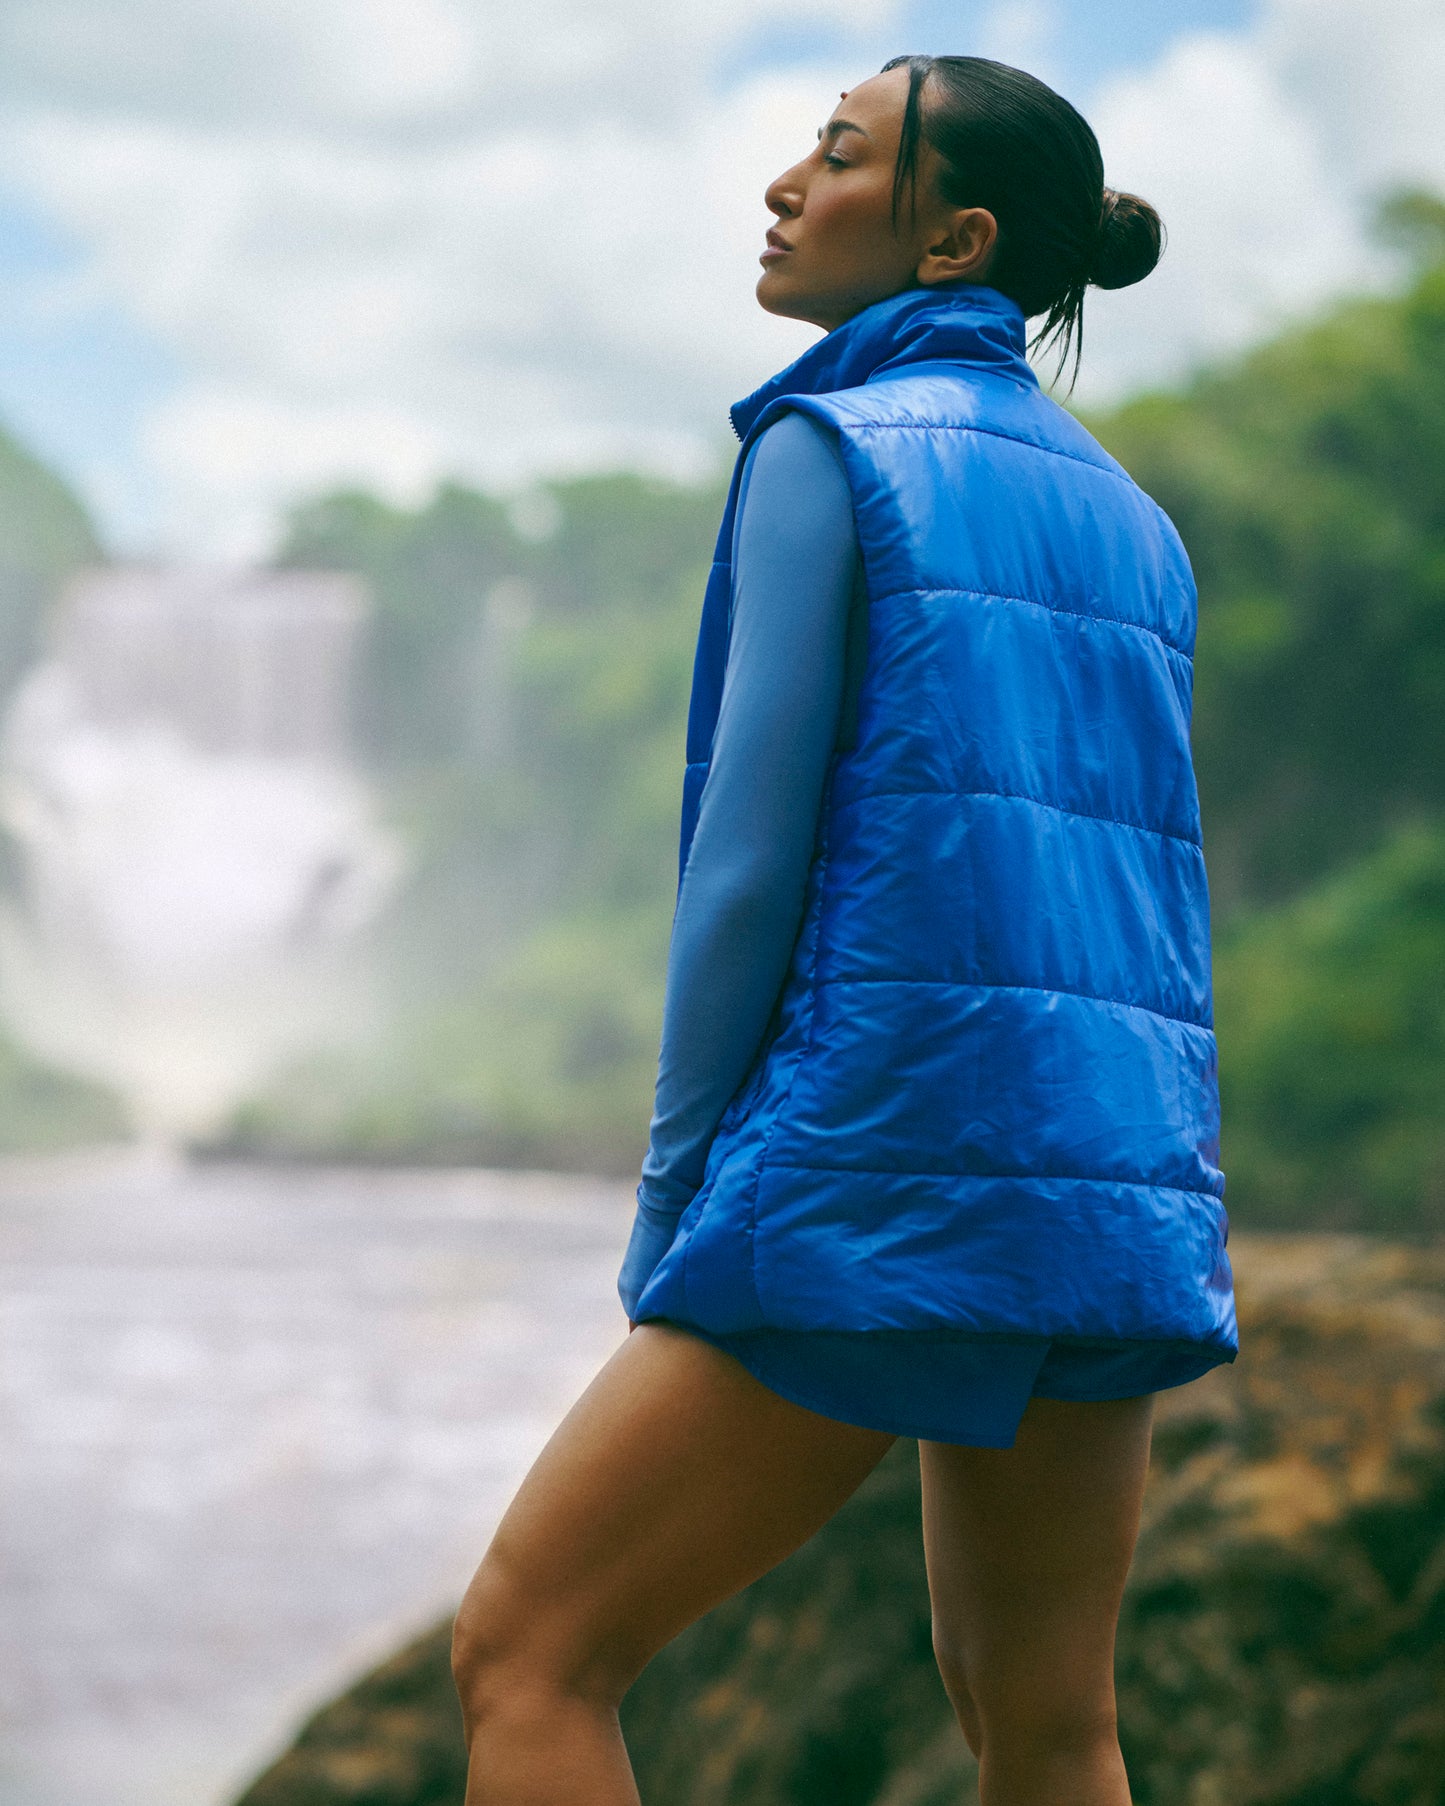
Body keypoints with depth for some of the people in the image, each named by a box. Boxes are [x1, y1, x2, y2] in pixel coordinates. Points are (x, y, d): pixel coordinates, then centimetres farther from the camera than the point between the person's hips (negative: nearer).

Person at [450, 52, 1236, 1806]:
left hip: (894, 1177, -8)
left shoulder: (833, 446, -4)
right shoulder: (1130, 525, 18)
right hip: (1125, 1195, 8)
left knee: (524, 1655, -1)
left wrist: (674, 1193, -1)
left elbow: (750, 854, -9)